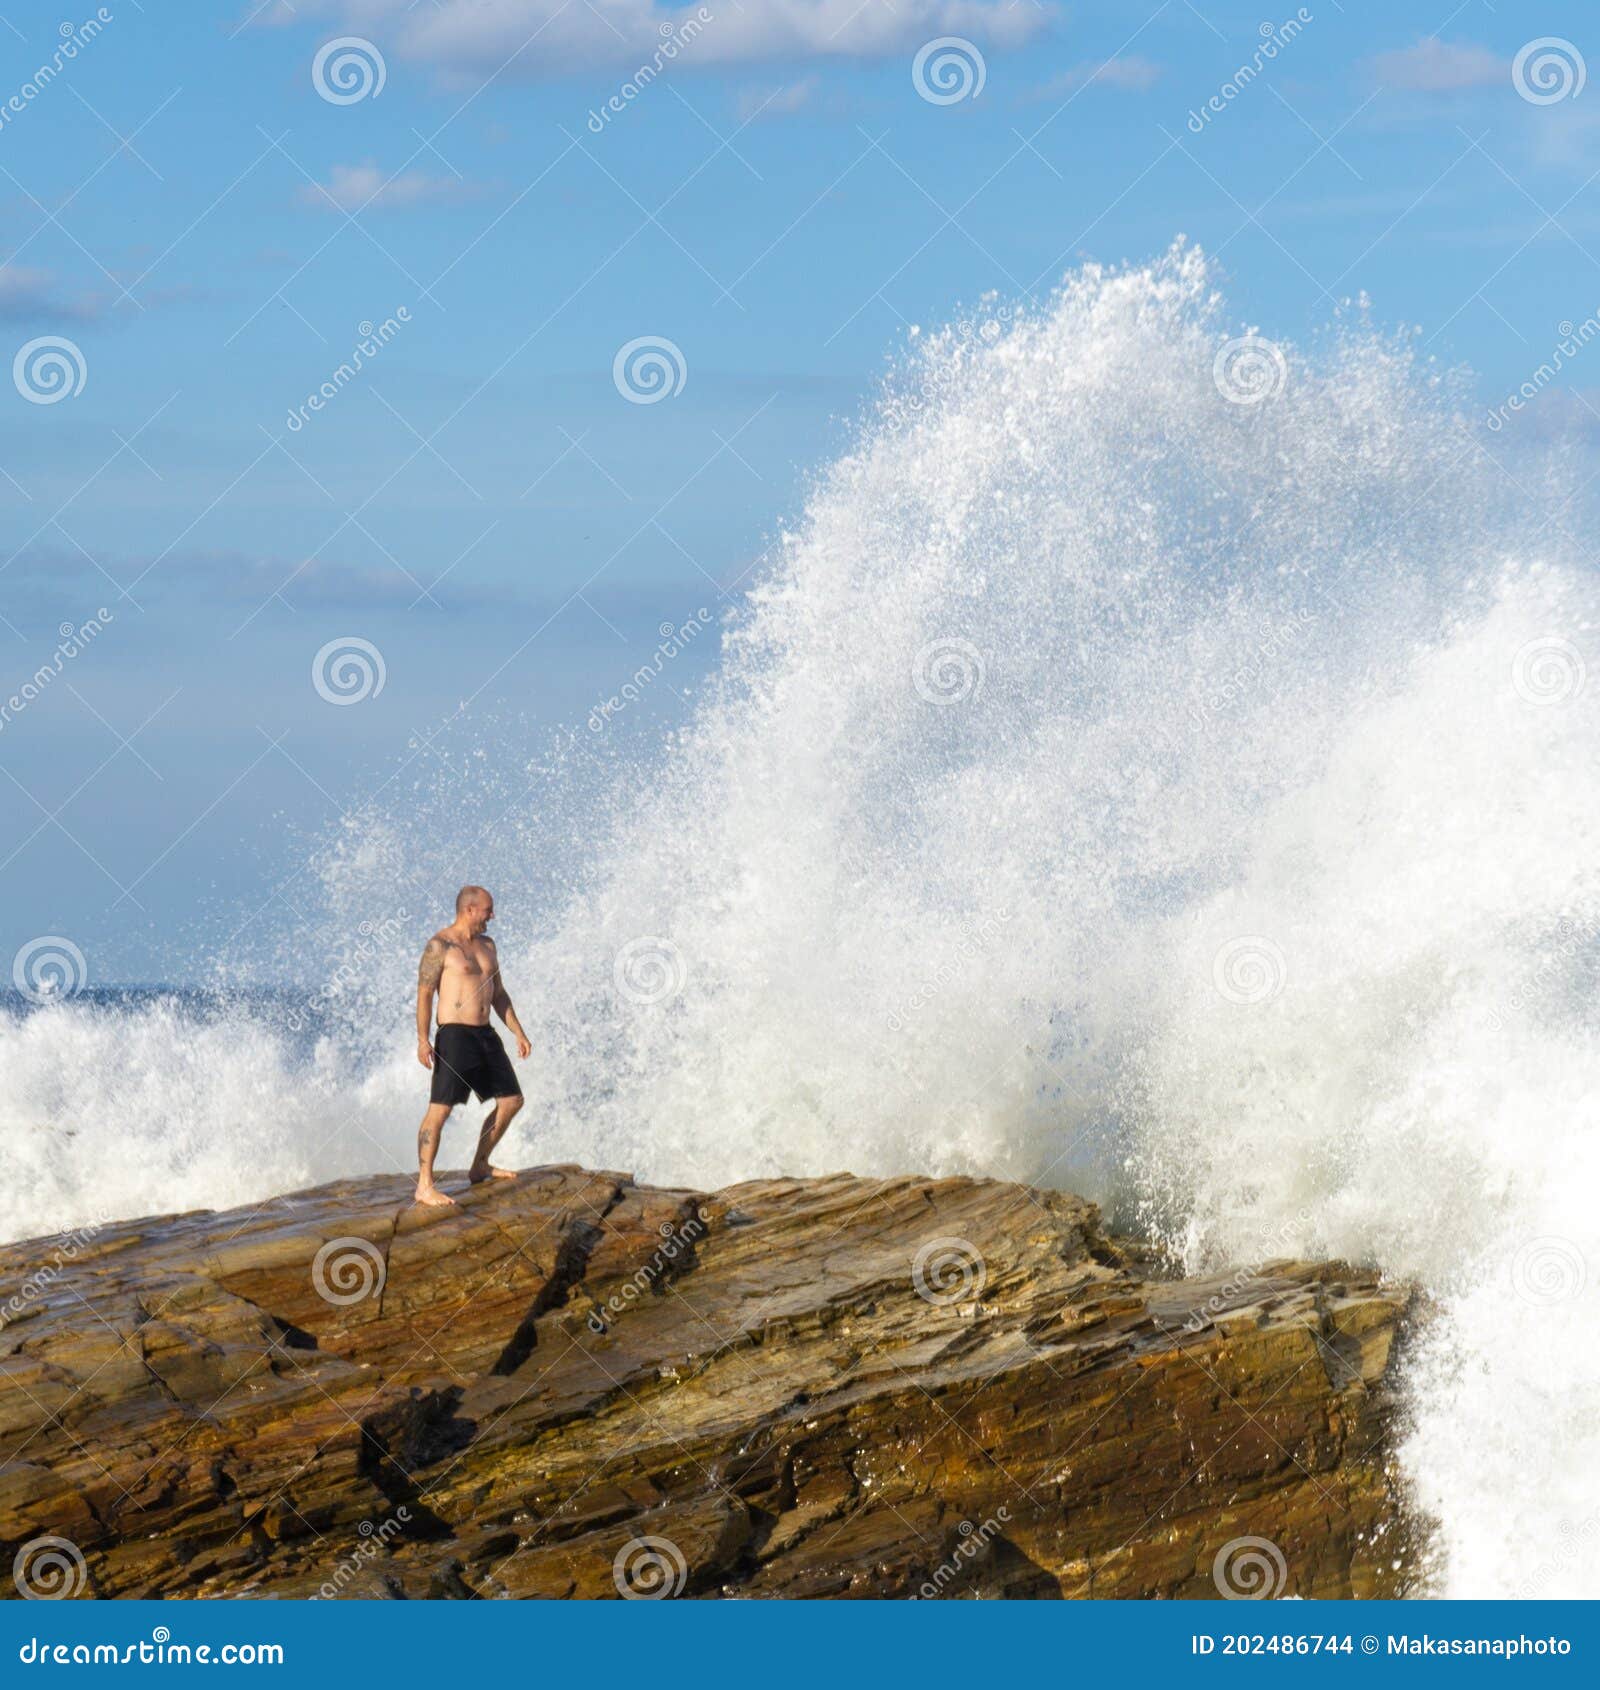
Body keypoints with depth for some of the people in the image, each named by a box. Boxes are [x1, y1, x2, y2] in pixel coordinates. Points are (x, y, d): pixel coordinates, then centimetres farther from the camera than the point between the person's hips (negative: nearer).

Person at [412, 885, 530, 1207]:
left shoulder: (486, 944, 16)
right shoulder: (440, 945, -7)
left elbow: (498, 994, 23)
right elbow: (425, 992, -11)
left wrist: (519, 1032, 18)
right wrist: (423, 1039, -18)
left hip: (485, 1035, 8)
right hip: (454, 1035, -8)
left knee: (511, 1100, 11)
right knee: (440, 1108, -13)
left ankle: (479, 1167, 25)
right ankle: (424, 1186, -14)